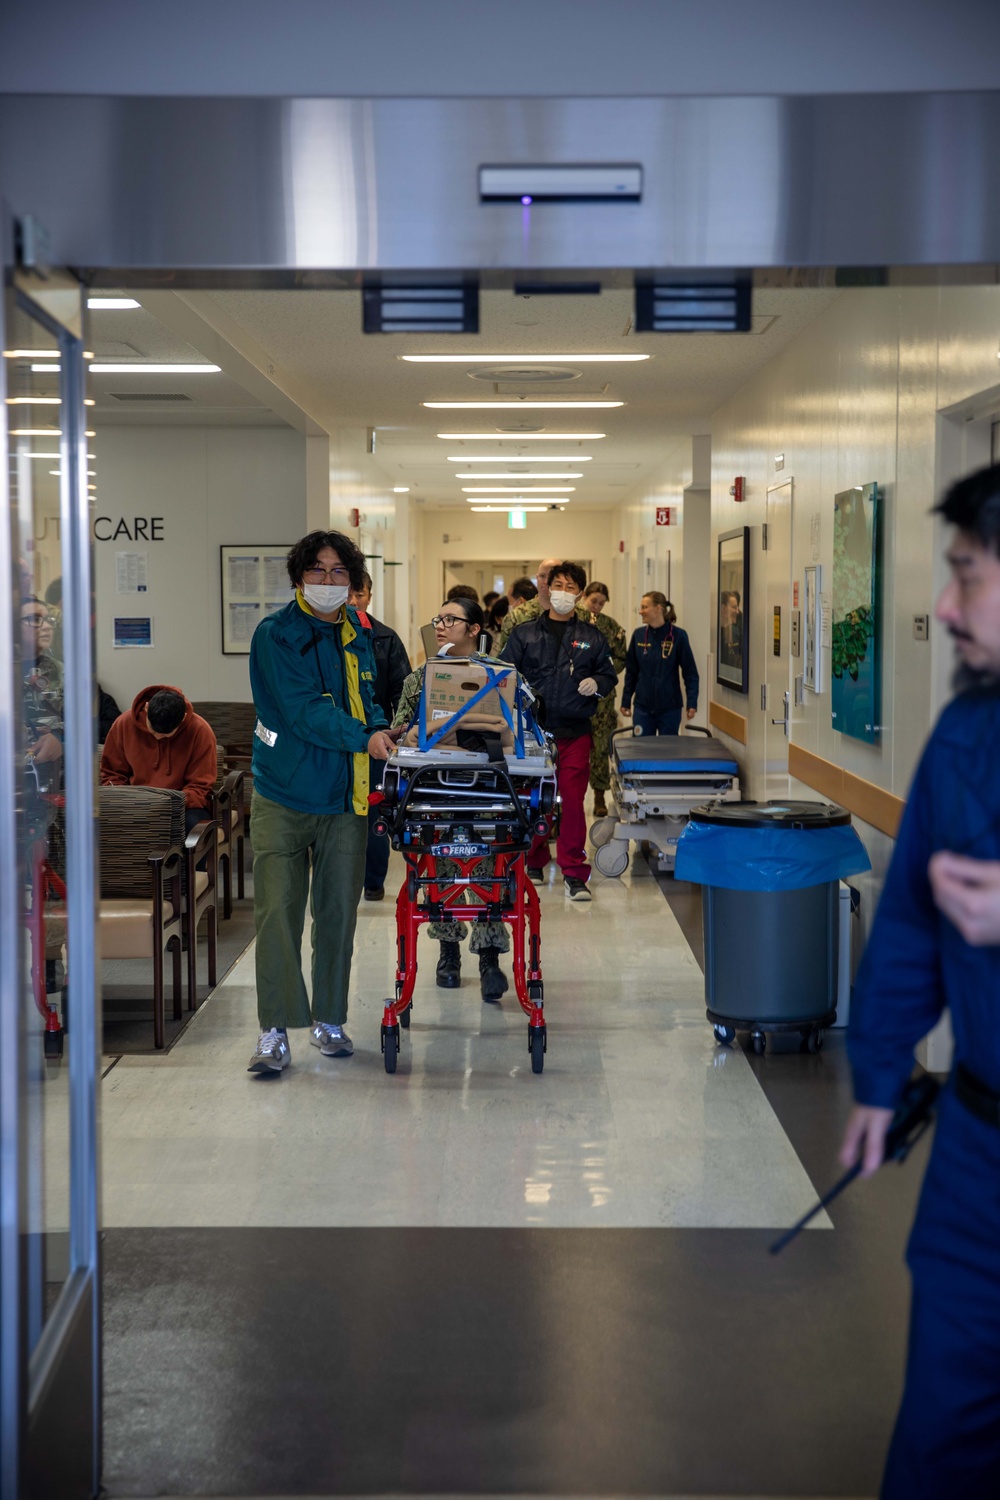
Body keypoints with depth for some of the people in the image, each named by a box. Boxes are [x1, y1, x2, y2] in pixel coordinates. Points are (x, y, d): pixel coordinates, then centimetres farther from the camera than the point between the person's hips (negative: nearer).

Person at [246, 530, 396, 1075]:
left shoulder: (358, 635, 11)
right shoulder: (277, 635, -7)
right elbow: (303, 709, -17)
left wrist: (383, 728, 0)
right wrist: (363, 738, -26)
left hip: (345, 795, 5)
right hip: (283, 793, -4)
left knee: (338, 911, 10)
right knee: (278, 911, -6)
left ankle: (328, 1020, 22)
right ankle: (275, 1030, 1)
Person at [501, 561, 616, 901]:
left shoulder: (591, 637, 11)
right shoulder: (523, 634, 9)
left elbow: (609, 675, 17)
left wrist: (597, 684, -5)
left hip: (575, 732, 0)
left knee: (572, 800, -5)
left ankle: (574, 873, 1)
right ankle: (534, 864, 22)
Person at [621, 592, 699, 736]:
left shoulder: (678, 636, -9)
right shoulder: (638, 635, 1)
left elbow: (690, 673, -6)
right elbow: (631, 672, 8)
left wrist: (692, 703, -12)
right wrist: (626, 701, 7)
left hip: (670, 708, -2)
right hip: (643, 708, 3)